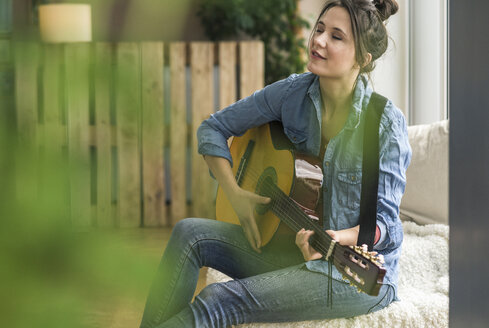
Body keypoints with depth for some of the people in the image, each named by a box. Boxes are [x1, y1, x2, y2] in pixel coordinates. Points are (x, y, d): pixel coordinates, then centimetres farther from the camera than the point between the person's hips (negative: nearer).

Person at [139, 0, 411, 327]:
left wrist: (335, 239, -35)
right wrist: (235, 195, -5)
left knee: (220, 300, -23)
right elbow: (213, 128, 7)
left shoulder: (386, 123, -17)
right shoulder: (294, 92, -2)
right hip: (296, 242, 6)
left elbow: (384, 224, -15)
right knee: (189, 233, -14)